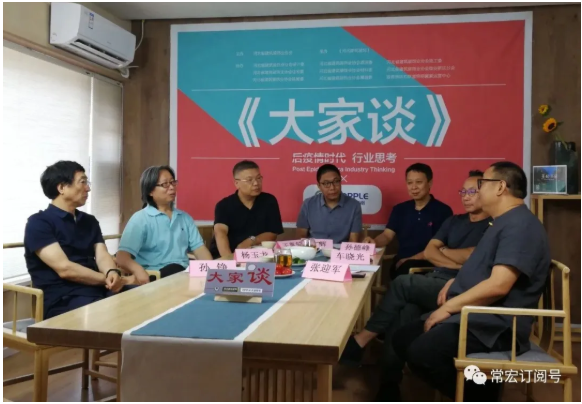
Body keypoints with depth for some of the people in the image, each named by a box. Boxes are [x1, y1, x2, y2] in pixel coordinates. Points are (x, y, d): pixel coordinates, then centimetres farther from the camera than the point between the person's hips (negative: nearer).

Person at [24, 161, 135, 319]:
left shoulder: (90, 221, 19)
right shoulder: (38, 223, -3)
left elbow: (102, 255, 5)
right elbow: (65, 269, -13)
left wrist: (112, 273, -18)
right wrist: (109, 279, -10)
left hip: (98, 290, 6)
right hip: (62, 300, -6)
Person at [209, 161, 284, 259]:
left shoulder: (269, 201, 2)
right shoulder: (224, 205, -5)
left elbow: (272, 234, 2)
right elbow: (220, 232, -22)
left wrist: (251, 241, -18)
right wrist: (227, 256, -42)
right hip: (227, 257, -2)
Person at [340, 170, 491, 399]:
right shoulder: (454, 221, 24)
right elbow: (429, 252, 12)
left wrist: (444, 251, 7)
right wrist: (459, 263, -5)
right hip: (434, 281, 5)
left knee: (403, 284, -26)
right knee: (404, 311, -27)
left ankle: (361, 340, -14)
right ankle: (390, 383, -25)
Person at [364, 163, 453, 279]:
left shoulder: (442, 211, 0)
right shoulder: (400, 209, 16)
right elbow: (387, 235, 10)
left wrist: (409, 260, -15)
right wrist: (374, 242, -15)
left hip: (428, 263, -4)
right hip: (400, 263, 5)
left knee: (407, 267, -37)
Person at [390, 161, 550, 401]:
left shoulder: (520, 224, -16)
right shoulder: (504, 223, 19)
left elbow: (498, 285, -25)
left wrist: (449, 306, -16)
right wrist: (455, 283, 9)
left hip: (496, 325, -11)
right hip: (474, 316, 11)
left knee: (421, 353, -28)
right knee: (402, 339, 5)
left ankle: (480, 397, -6)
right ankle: (474, 389, 7)